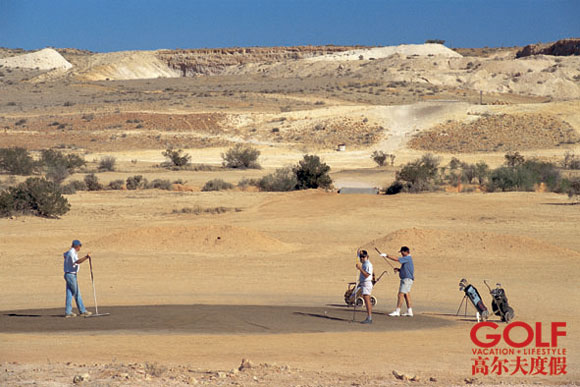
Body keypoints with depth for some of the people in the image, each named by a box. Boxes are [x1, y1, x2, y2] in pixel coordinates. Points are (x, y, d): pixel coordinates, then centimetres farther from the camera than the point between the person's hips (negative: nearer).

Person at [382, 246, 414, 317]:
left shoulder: (408, 258, -14)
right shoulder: (407, 259, 17)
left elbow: (396, 259, -21)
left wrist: (387, 256, -14)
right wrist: (398, 270, 10)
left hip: (407, 279, -10)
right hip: (406, 279, 10)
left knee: (400, 295, -11)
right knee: (406, 295, 11)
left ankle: (397, 311, -11)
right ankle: (409, 312, 13)